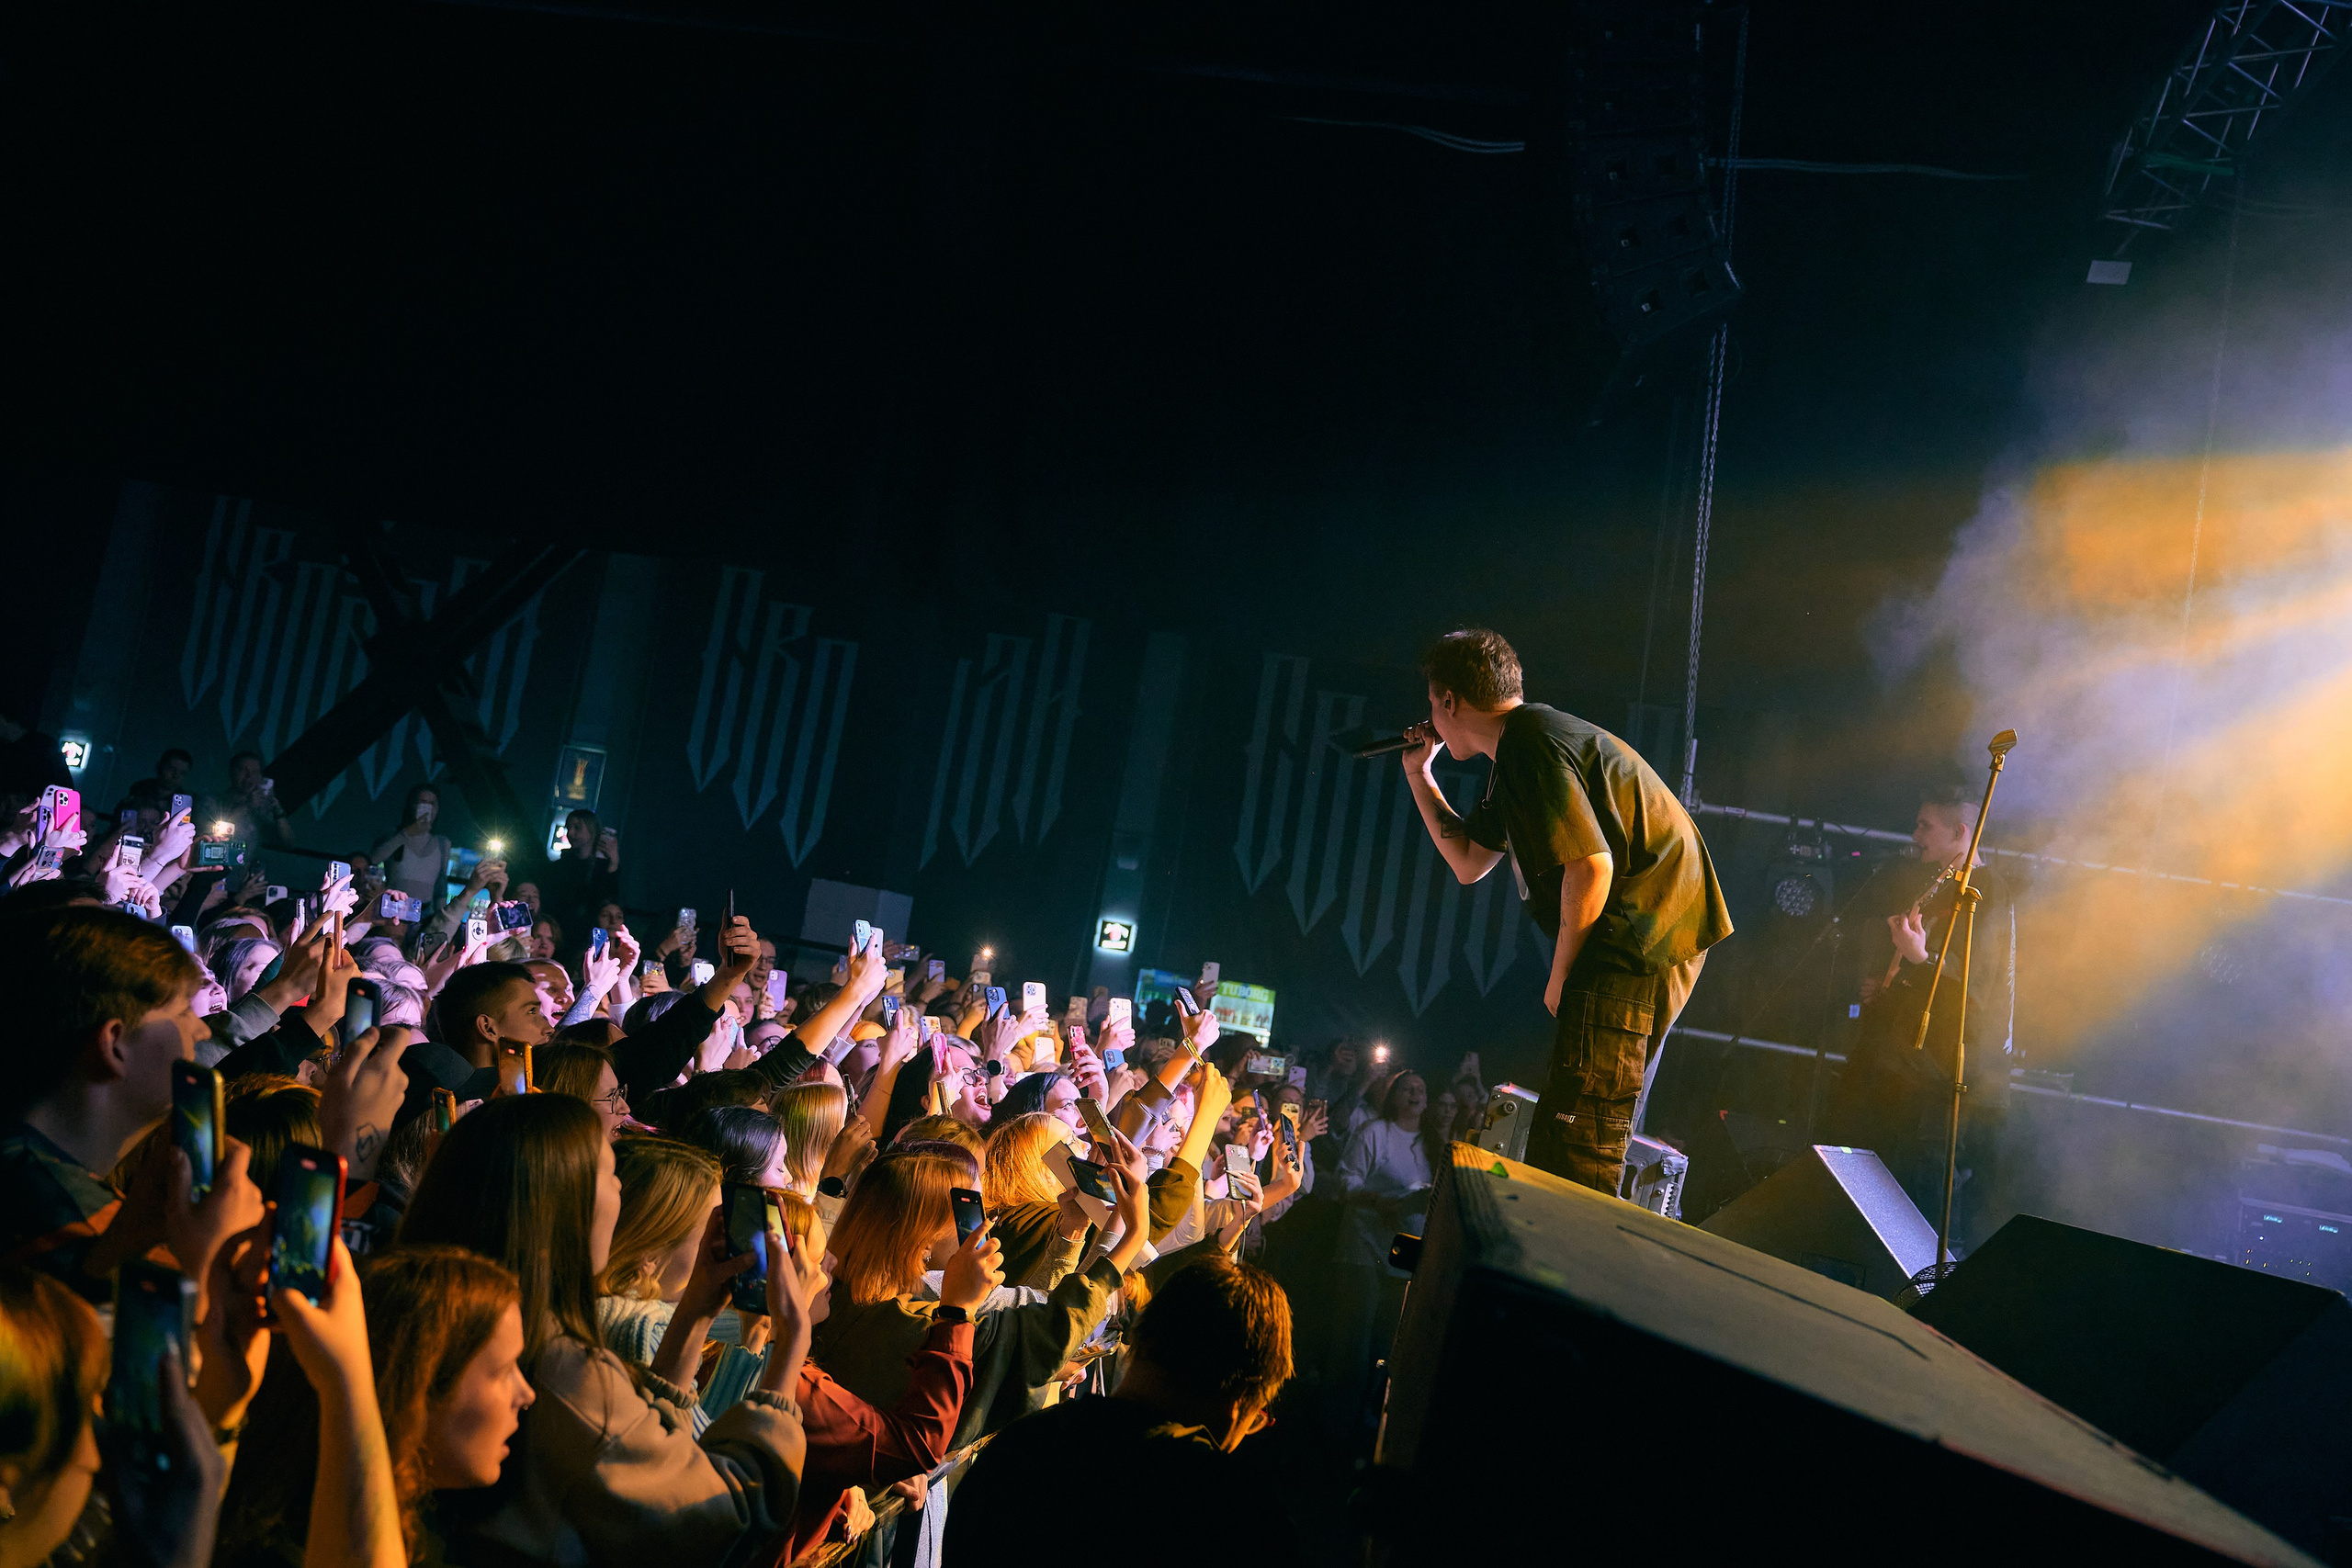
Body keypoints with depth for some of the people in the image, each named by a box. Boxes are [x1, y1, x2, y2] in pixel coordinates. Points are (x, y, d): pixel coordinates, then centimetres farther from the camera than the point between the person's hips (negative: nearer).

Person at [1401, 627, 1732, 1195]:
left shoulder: (1530, 744, -12)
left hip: (1642, 941, -11)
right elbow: (1468, 862, 30)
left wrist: (1560, 978, -11)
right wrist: (1419, 775, 27)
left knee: (1573, 1159, -16)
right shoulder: (1516, 754, 22)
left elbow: (1590, 866, -21)